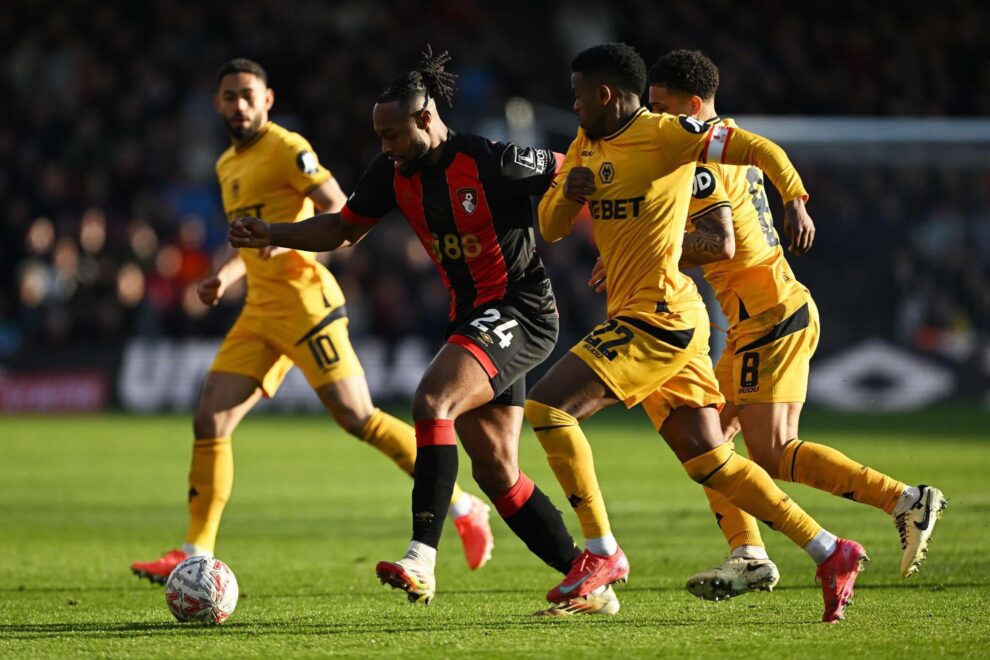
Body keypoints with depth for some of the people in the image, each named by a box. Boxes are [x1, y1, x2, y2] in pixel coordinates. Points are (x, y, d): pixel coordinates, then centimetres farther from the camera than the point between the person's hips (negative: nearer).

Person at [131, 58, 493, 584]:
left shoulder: (286, 149, -7)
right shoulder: (228, 166, 20)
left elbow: (342, 214, -15)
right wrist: (225, 276, 15)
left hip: (303, 299, -8)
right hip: (260, 309, 8)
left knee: (358, 418, -11)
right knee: (210, 420, -1)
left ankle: (463, 508, -2)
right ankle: (196, 553, 2)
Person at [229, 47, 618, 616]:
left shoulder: (491, 162, -17)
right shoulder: (395, 173, 4)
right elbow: (342, 229, 15)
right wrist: (272, 235, 2)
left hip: (521, 310, -9)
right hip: (474, 316, 9)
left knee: (432, 399, -28)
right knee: (496, 470, 6)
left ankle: (422, 560, -33)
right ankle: (591, 587, 14)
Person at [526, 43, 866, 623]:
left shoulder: (665, 134, -10)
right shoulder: (587, 144, 15)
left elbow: (759, 149, -13)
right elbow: (550, 228, 18)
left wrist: (795, 198, -31)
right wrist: (568, 194, -4)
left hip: (660, 319, -9)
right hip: (638, 320, 9)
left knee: (546, 405, -15)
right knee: (709, 461, 8)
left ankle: (602, 553, -11)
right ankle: (830, 553, 11)